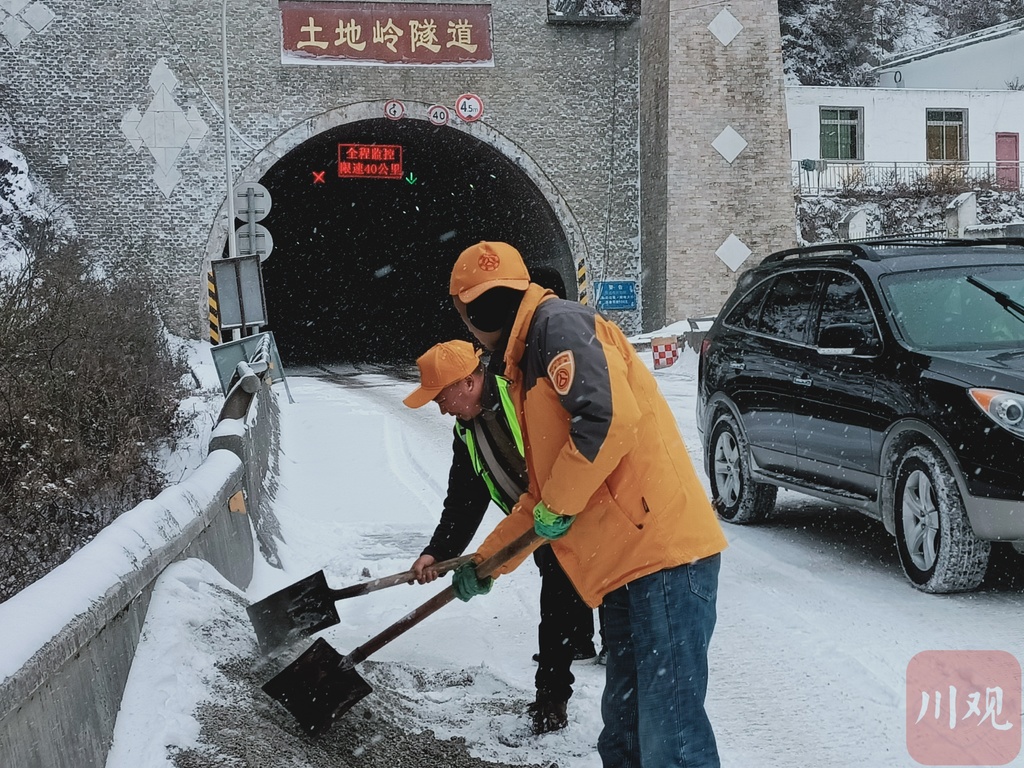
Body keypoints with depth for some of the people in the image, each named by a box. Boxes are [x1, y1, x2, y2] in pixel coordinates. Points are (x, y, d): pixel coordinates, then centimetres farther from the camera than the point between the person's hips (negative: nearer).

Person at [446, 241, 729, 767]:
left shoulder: (559, 324, -7)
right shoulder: (526, 364, 25)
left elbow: (609, 416, -23)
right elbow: (540, 493, 32)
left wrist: (555, 506, -10)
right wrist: (486, 560, 34)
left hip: (663, 549, -10)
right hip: (623, 566, 10)